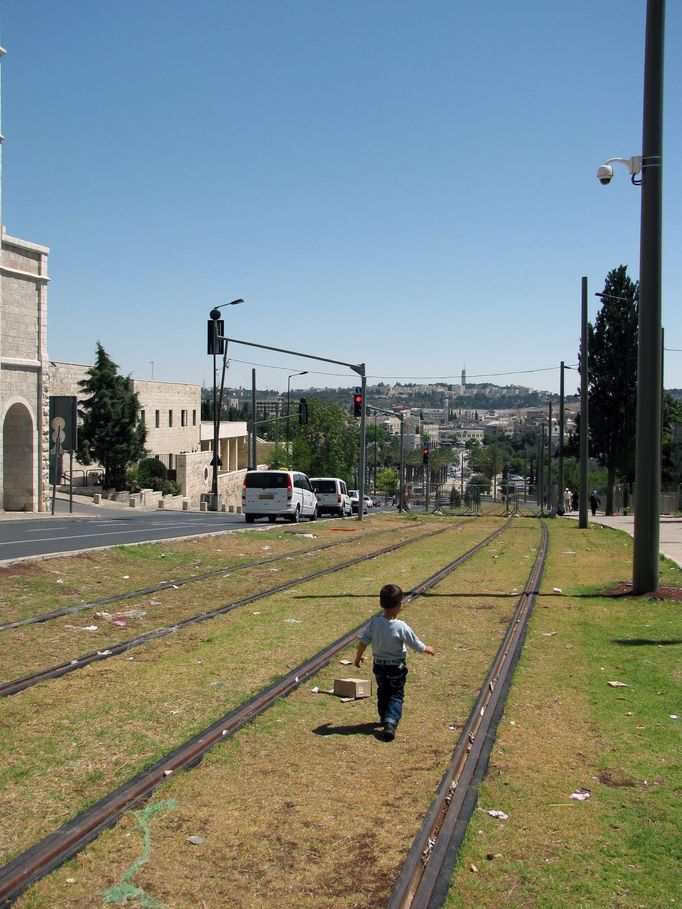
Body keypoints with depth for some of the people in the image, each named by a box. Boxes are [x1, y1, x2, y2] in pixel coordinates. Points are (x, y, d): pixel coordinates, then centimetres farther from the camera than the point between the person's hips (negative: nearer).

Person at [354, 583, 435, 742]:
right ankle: (390, 722, -16)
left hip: (379, 665, 4)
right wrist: (428, 649, 10)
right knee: (396, 695, 3)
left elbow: (363, 641, -6)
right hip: (397, 667, -4)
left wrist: (358, 657, 12)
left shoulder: (374, 622, -14)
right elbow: (416, 645, -11)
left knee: (382, 692, 23)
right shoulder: (401, 627, -22)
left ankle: (384, 718, 40)